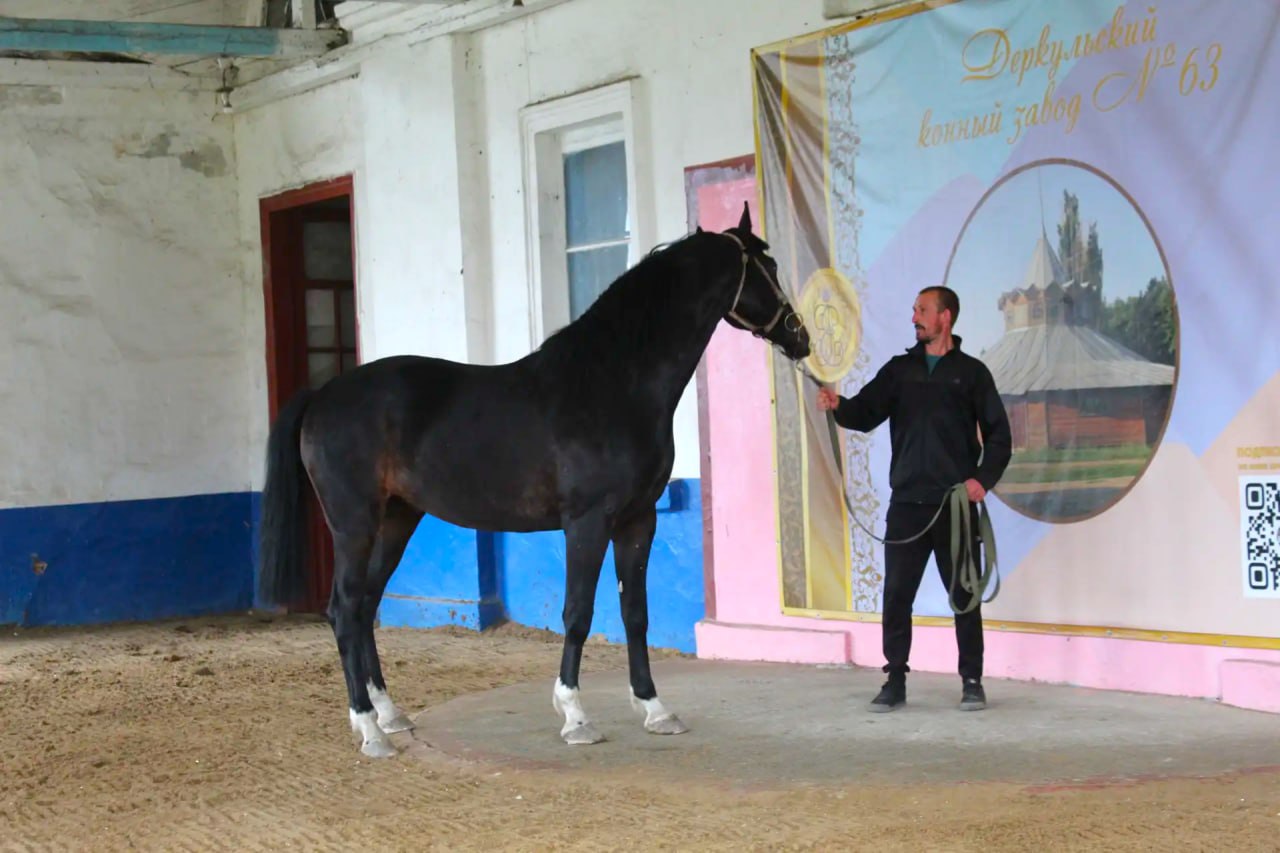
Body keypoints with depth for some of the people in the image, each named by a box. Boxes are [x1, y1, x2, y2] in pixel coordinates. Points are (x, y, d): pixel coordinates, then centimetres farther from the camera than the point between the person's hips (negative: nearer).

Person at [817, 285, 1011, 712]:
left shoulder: (971, 372, 4)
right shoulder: (900, 369, 12)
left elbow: (998, 434, 3)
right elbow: (866, 413, 0)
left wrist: (984, 477, -11)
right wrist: (838, 406, -21)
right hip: (907, 503, 3)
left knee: (964, 594, 4)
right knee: (896, 594, 2)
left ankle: (972, 681, 12)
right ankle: (895, 680, 9)